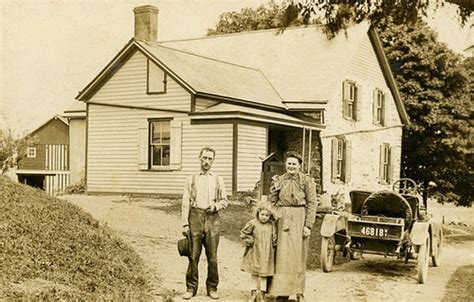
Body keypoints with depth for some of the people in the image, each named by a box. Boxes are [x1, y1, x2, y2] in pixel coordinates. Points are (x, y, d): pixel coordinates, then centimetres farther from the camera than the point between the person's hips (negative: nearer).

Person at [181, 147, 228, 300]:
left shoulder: (218, 180, 12)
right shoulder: (191, 179, 9)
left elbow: (224, 200, 15)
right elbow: (185, 203, 5)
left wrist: (216, 206, -8)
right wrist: (185, 224, -2)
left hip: (212, 218, 1)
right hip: (195, 217, -1)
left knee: (212, 256, 2)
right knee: (193, 255, -1)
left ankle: (212, 288, 14)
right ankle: (191, 288, 9)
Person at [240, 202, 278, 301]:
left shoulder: (272, 225, 1)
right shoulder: (253, 224, -9)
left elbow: (275, 237, 16)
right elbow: (243, 234, -3)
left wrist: (274, 243, 1)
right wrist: (250, 241, -10)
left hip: (267, 254, 2)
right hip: (255, 253, -1)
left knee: (264, 274, 4)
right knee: (254, 273, 9)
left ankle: (261, 293, 13)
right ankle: (254, 291, 20)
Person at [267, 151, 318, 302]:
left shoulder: (306, 181, -1)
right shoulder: (279, 180, 9)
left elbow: (312, 204, -4)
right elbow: (271, 202, 11)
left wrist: (308, 226, -10)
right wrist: (275, 187, -4)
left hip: (299, 221, -3)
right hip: (282, 220, 3)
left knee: (298, 255, 2)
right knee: (282, 256, 2)